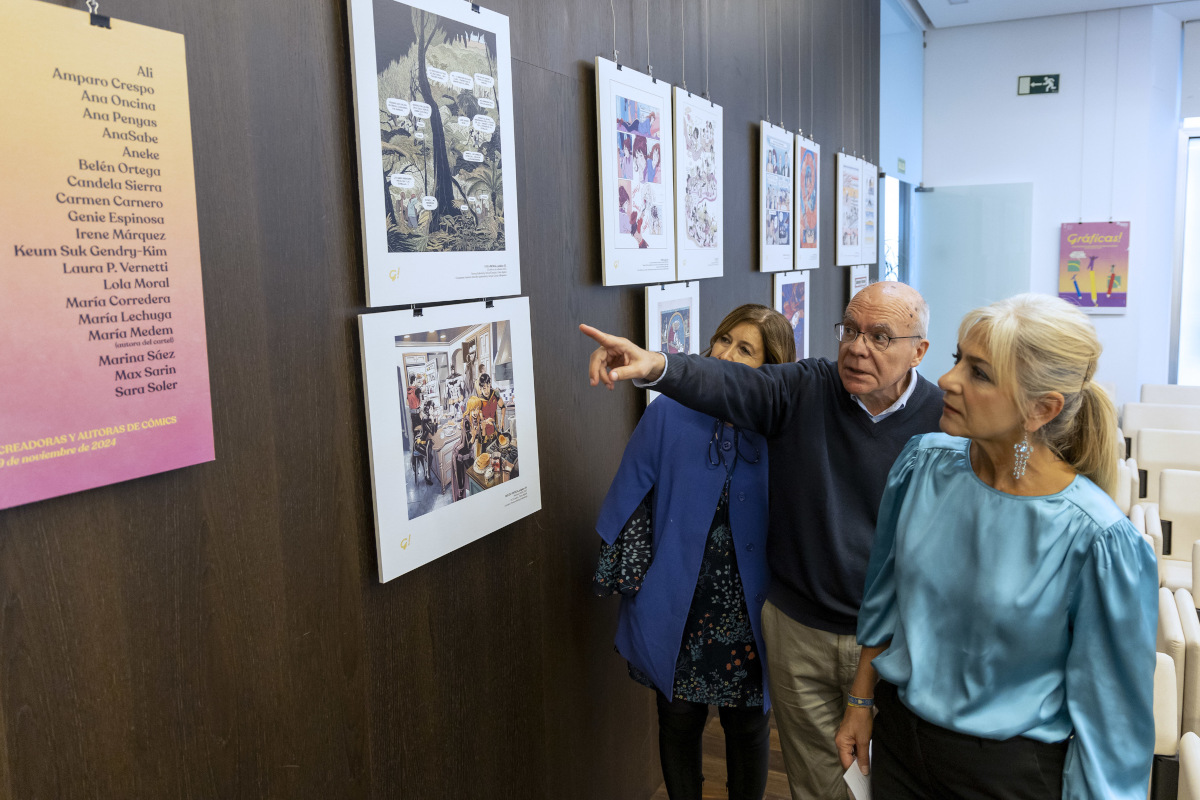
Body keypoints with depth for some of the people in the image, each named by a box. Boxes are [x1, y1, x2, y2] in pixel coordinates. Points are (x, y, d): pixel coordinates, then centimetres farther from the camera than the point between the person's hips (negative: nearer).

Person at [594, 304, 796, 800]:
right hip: (678, 606, 0)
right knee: (679, 720, 16)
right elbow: (634, 500, -3)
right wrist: (638, 578, -5)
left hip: (750, 609, 0)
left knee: (748, 724, 16)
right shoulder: (670, 414, -7)